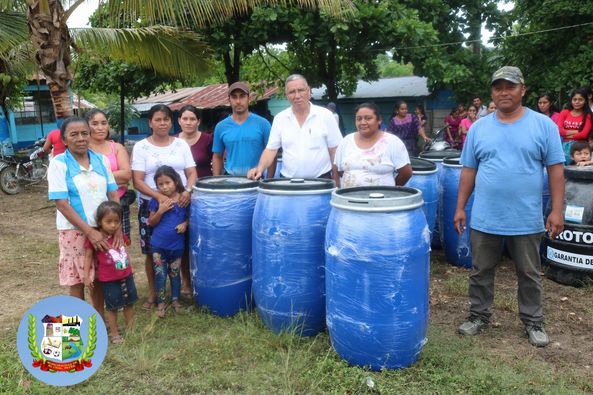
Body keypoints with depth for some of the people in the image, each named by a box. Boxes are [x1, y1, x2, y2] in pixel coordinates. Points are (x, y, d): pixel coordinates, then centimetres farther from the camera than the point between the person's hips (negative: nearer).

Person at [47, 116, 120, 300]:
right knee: (77, 281, 7)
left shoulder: (101, 159, 3)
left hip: (103, 228, 3)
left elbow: (113, 194, 3)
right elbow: (62, 203, -13)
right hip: (74, 230, -3)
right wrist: (89, 231, -18)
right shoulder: (58, 163, -8)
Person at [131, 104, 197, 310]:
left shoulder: (181, 144, 6)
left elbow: (192, 173, 4)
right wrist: (159, 196, -22)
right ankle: (153, 293, 21)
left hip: (180, 204, 2)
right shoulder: (141, 146, -1)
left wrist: (188, 190, -17)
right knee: (152, 251, 5)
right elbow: (137, 181, -7)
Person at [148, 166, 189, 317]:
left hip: (177, 245, 0)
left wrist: (185, 223, -16)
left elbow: (189, 217, 5)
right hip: (158, 245, 0)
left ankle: (175, 300, 32)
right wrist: (160, 211, -19)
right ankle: (161, 303, 21)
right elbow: (151, 223, -3)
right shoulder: (156, 200, -6)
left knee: (174, 274, 16)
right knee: (160, 275, 6)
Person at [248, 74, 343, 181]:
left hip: (321, 180, -1)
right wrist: (260, 168, -13)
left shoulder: (325, 115, -3)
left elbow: (335, 150, -1)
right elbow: (271, 149, 3)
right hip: (288, 181, 2)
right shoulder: (279, 118, 2)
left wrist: (336, 181, -3)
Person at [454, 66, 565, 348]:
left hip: (527, 220, -1)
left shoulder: (543, 125, -3)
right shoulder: (478, 128, 3)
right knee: (480, 272, 13)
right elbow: (468, 170, 6)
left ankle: (533, 322, 31)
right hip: (484, 219, 2)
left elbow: (555, 169, -3)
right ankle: (479, 316, 30)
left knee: (529, 275, 14)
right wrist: (460, 208, 3)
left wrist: (557, 210, -8)